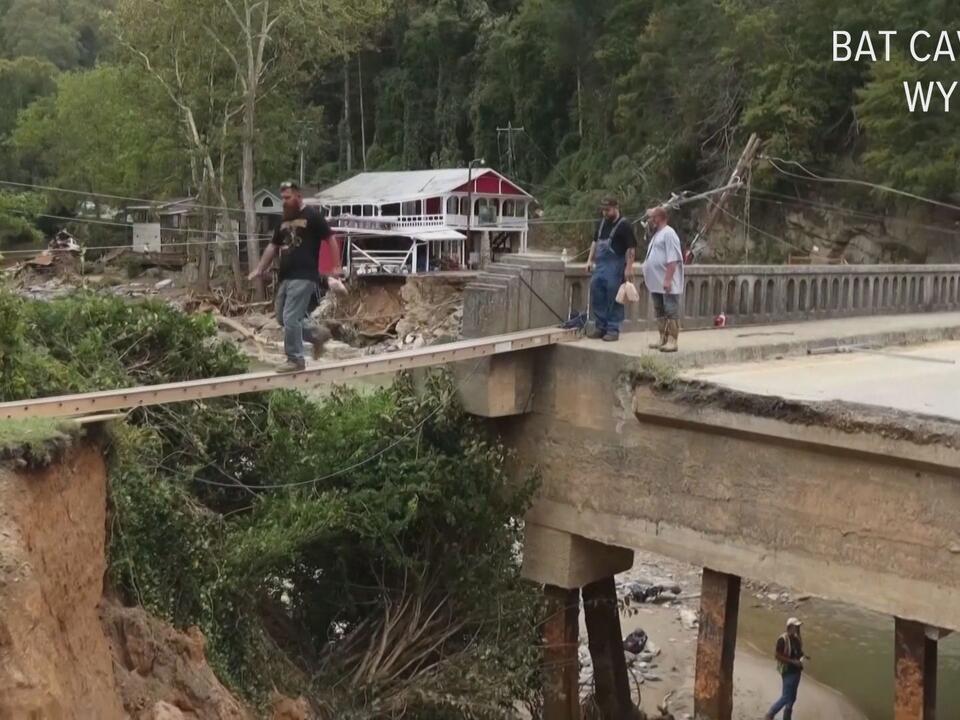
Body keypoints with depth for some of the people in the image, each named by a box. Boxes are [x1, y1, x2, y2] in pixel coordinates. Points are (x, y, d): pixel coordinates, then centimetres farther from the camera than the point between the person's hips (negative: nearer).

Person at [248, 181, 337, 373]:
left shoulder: (312, 215, -5)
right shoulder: (284, 220, 18)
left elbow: (330, 239, -6)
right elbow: (273, 247, 24)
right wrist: (260, 269, 19)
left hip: (304, 277, -8)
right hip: (285, 277, 9)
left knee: (290, 318, -11)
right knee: (282, 318, 10)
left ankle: (296, 359, 1)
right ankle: (317, 335, 26)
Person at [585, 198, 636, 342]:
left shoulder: (624, 225, -8)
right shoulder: (602, 223, 14)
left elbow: (631, 248, -12)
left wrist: (629, 268, -18)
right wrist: (590, 260, 16)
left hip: (615, 266, -7)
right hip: (600, 265, 7)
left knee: (614, 299, -3)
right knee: (596, 297, 6)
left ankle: (613, 330, 3)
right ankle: (600, 327, 16)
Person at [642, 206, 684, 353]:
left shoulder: (668, 233, -13)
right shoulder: (657, 234, 19)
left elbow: (672, 260, -20)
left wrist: (668, 279, -25)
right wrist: (649, 278, 23)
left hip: (667, 284, -10)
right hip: (657, 283, 10)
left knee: (671, 312, -6)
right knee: (660, 313, 13)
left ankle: (672, 341, -6)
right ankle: (663, 339, 19)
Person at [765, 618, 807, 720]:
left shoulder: (797, 639, 7)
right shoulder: (783, 639, -17)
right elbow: (776, 655, -19)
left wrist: (802, 656, 0)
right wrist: (792, 661, -21)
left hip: (796, 671, 8)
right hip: (788, 671, -8)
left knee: (792, 698, 12)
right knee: (786, 697, -7)